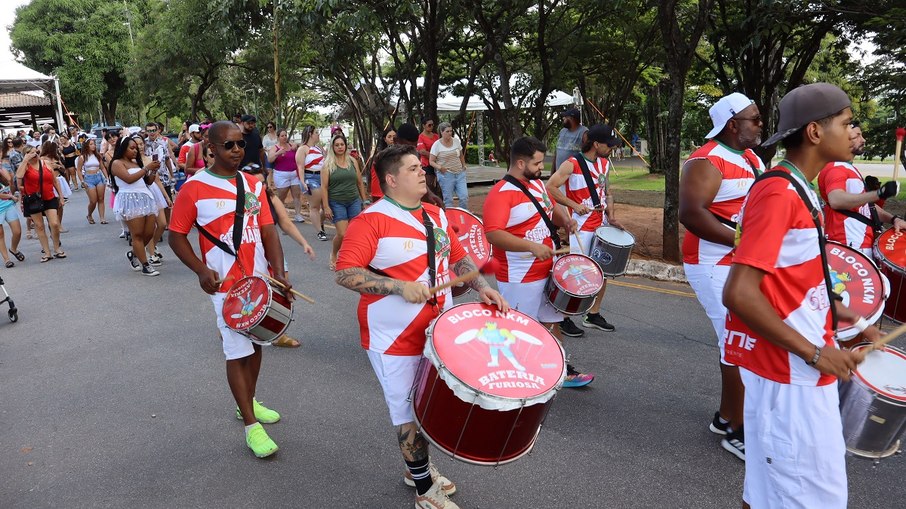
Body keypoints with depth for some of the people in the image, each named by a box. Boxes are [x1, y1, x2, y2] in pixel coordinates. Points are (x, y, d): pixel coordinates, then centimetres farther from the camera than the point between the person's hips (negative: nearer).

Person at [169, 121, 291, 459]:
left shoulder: (254, 184, 5)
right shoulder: (194, 188, -9)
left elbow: (268, 230, 2)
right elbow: (176, 236, -3)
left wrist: (279, 272, -10)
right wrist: (201, 270, -16)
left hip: (261, 279, 5)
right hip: (227, 285, -5)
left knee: (256, 342, 17)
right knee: (238, 352, 0)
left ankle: (249, 402, 37)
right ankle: (251, 425, 10)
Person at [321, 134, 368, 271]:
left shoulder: (353, 161, 8)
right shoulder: (328, 164, -1)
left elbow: (360, 183, 12)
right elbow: (324, 187, -5)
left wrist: (365, 200, 11)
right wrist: (326, 206, -10)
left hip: (354, 201, 3)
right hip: (337, 203, -3)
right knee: (343, 234, -9)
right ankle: (333, 255, 20)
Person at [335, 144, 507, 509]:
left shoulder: (436, 215, 6)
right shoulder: (372, 221, -17)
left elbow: (458, 259, 12)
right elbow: (345, 273, -22)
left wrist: (482, 287, -5)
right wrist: (401, 287, -29)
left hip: (438, 331, 7)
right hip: (395, 338, -7)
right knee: (409, 411, 7)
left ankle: (418, 468, 45)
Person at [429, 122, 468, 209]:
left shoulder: (456, 141, 7)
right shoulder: (437, 145, -6)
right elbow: (431, 161, -6)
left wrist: (464, 166, 15)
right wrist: (439, 167, -22)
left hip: (460, 173, 4)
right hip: (446, 175, -4)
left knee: (464, 197, -3)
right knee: (448, 200, -1)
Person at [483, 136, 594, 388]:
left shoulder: (537, 183, 8)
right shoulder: (500, 194, -20)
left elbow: (552, 207, 24)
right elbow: (493, 234, -31)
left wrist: (565, 219, 3)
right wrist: (531, 246, -38)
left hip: (547, 271, 9)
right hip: (519, 279, -9)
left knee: (551, 322, 21)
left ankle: (561, 369, 37)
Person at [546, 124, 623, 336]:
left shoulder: (604, 163, 10)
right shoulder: (572, 164, -13)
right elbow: (550, 187, -16)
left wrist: (611, 215, 3)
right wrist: (574, 205, -18)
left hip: (601, 225, 8)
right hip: (581, 227, -8)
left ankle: (593, 315, 26)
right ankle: (564, 318, 10)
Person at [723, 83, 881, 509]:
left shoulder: (796, 190, 11)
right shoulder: (778, 193, -20)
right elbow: (739, 294, -27)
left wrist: (846, 317, 13)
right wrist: (815, 353, -20)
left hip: (799, 369, 10)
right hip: (788, 371, -9)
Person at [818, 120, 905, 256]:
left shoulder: (851, 169, 21)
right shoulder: (835, 168, -12)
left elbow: (865, 204, 24)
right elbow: (836, 201, -33)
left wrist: (893, 219, 7)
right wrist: (879, 193, -36)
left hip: (862, 245, 11)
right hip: (849, 247, -11)